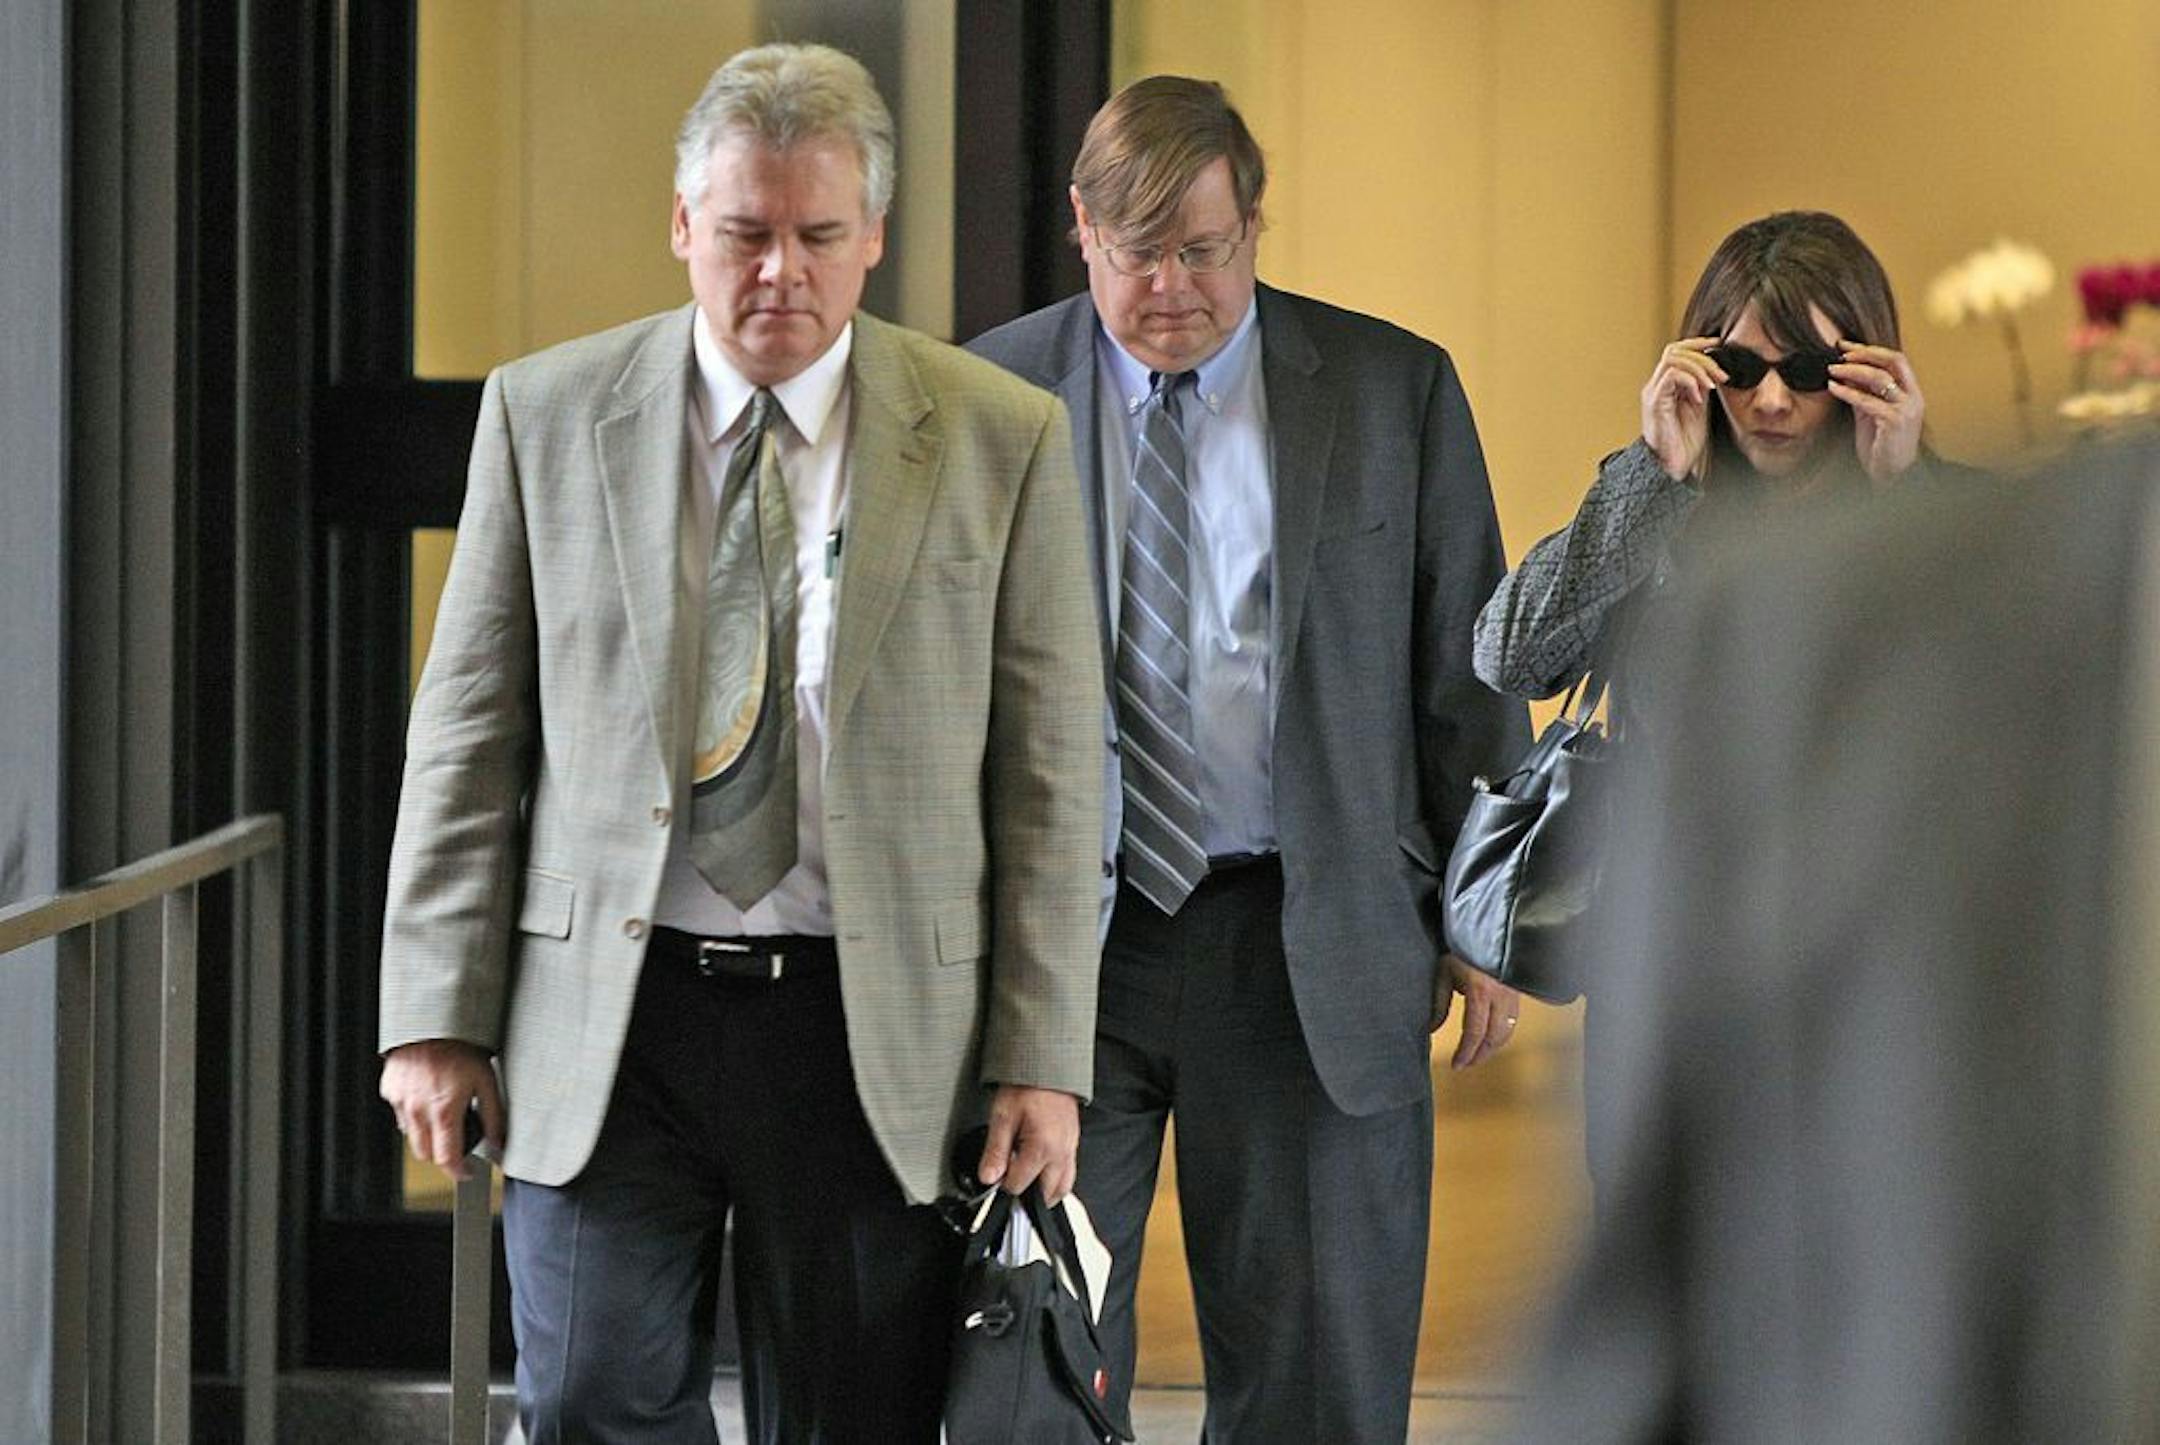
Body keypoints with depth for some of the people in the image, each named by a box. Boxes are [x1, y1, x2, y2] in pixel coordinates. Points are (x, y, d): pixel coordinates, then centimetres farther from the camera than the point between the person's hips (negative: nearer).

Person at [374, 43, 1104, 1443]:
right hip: (605, 1022, 1)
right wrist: (438, 1015, 0)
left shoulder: (1003, 439, 2)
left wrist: (1042, 1058, -3)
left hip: (875, 1039, 0)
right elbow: (469, 733, 6)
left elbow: (1049, 768, 2)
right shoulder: (547, 414, 5)